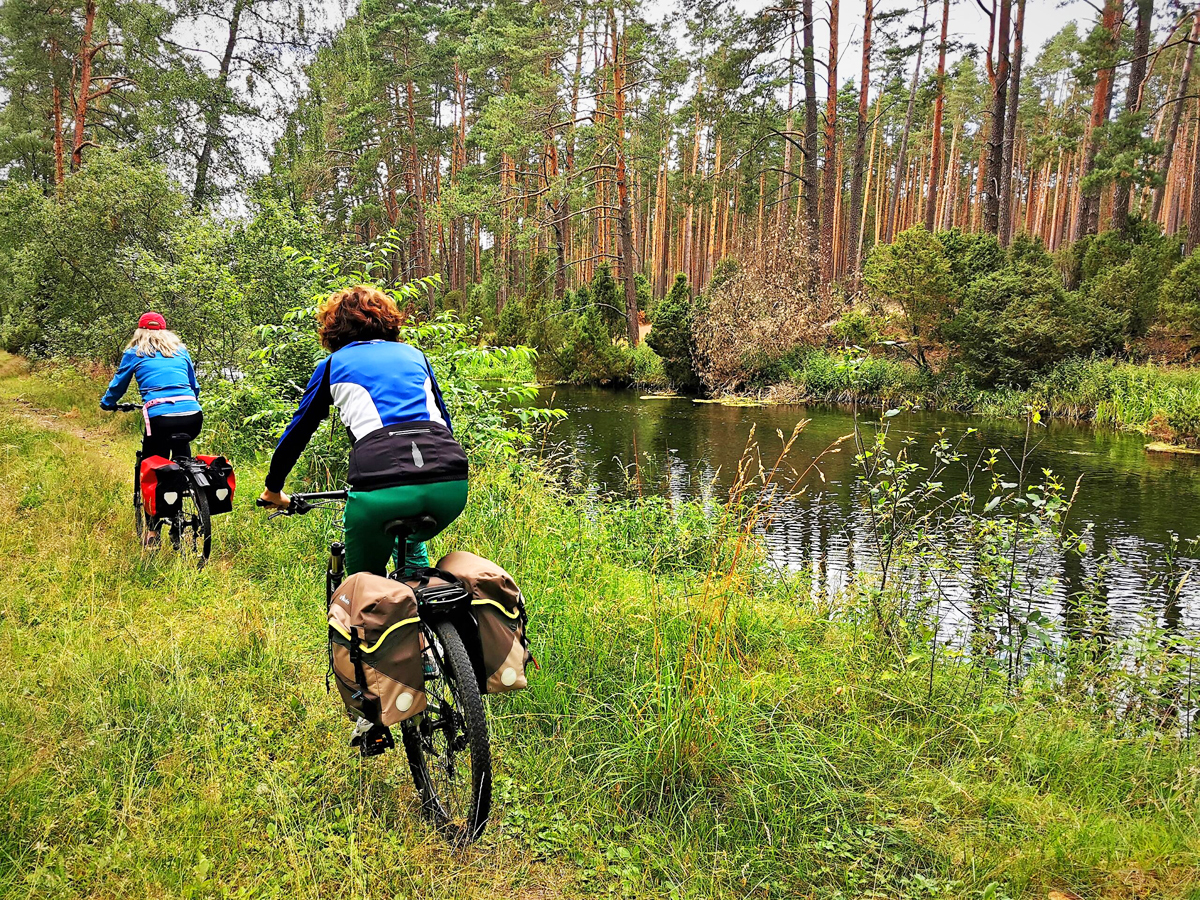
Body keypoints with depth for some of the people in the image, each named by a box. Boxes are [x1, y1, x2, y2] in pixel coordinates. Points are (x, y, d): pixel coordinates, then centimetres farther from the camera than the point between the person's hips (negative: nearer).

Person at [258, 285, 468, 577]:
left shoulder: (334, 364, 20)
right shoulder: (414, 355, 27)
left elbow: (297, 432, 27)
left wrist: (273, 489, 42)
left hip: (382, 487, -3)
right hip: (452, 486, 3)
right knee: (409, 541, 37)